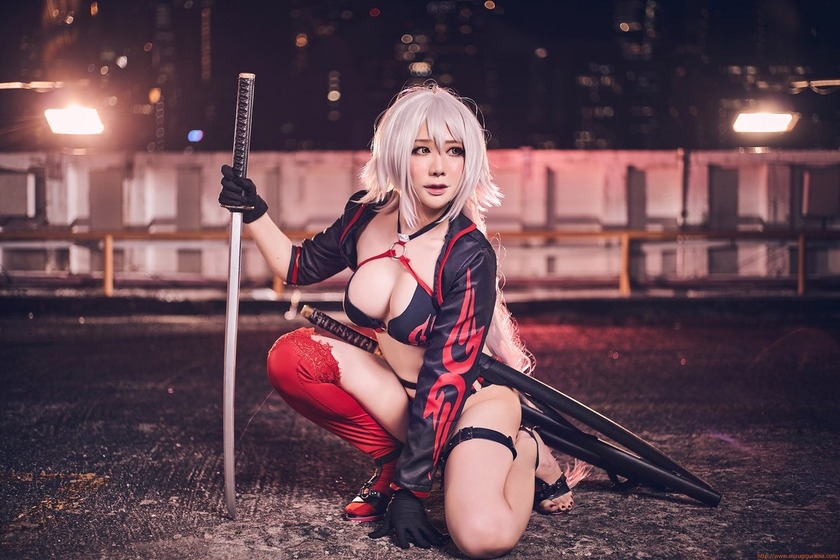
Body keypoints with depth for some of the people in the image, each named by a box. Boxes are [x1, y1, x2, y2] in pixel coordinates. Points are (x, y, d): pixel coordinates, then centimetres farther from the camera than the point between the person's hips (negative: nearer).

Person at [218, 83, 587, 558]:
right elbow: (300, 267, 13)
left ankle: (525, 452, 0)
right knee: (292, 356, -19)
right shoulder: (367, 215, -8)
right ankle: (395, 457, -2)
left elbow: (447, 381, -24)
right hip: (397, 392, 6)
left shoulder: (469, 256, -24)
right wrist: (255, 212, -2)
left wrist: (411, 490, -24)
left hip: (474, 398, -5)